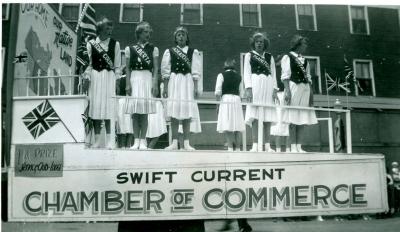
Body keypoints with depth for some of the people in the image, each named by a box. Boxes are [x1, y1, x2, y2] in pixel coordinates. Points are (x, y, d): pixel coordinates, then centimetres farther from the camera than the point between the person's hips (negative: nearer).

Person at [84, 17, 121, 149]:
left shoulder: (115, 44, 6)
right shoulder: (91, 44, 6)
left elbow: (117, 65, 6)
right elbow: (89, 64, 8)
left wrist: (117, 80, 0)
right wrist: (87, 77, -1)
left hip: (109, 78, -1)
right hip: (95, 77, 1)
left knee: (108, 107, -3)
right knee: (95, 107, 1)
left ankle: (109, 140, 4)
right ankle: (97, 140, 9)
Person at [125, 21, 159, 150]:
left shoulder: (153, 49, 9)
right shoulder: (130, 49, 10)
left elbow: (155, 68, 3)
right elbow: (128, 68, 7)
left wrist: (155, 83, -7)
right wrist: (128, 83, -3)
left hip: (147, 79, -1)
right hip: (134, 78, 1)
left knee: (144, 111, -3)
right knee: (135, 112, -1)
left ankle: (143, 141, 2)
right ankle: (136, 141, 4)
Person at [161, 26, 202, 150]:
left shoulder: (193, 52, 8)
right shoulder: (169, 51, 9)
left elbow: (195, 71, 4)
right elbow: (165, 71, 6)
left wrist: (196, 88, -2)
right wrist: (165, 88, 1)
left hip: (188, 81, 0)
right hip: (174, 82, 0)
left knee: (187, 113, -1)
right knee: (174, 114, -3)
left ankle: (186, 143, 3)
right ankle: (174, 142, 2)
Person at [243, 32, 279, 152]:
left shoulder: (269, 57, 17)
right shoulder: (249, 55, 11)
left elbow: (273, 74, 13)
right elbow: (246, 73, 3)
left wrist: (274, 90, 2)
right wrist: (248, 89, -10)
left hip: (268, 86, 3)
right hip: (255, 84, -2)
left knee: (267, 117, -1)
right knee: (255, 117, -9)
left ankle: (267, 145, 1)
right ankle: (255, 145, -9)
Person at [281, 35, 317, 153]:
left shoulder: (304, 60, 20)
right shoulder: (287, 57, 2)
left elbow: (308, 77, 17)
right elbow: (285, 76, -7)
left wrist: (311, 93, 9)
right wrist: (287, 91, -18)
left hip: (305, 89, 6)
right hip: (293, 87, -6)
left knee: (302, 118, 3)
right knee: (293, 118, -6)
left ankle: (299, 146, 7)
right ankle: (293, 146, -3)